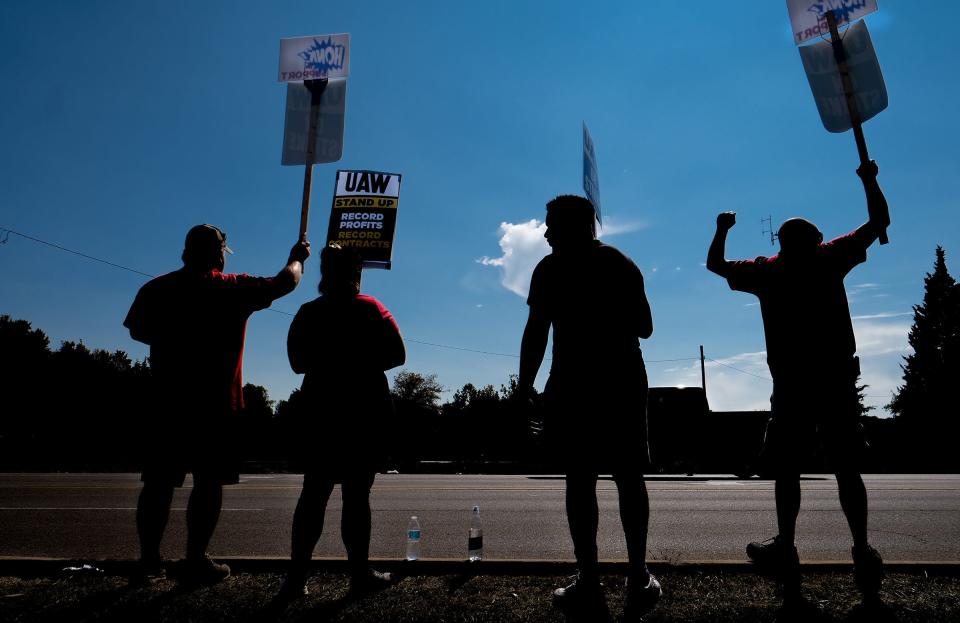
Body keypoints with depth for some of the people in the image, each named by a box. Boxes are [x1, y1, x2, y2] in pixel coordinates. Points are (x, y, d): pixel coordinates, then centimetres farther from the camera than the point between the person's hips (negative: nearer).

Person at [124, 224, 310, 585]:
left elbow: (137, 330, 18)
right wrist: (297, 258, 26)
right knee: (209, 482, 2)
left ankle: (149, 559, 16)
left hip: (165, 402, 4)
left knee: (159, 482, 10)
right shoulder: (234, 289, -3)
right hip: (215, 404, -4)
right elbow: (284, 282, 7)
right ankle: (195, 561, 4)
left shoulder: (155, 289, 7)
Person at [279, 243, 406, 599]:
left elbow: (298, 363, 10)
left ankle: (297, 575, 8)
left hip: (319, 412, 3)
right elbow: (396, 355, -7)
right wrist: (363, 364, 7)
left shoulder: (308, 313, 5)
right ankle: (360, 573, 10)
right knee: (356, 494, 1)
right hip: (365, 412, -3)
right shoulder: (370, 309, -4)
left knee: (314, 494, 8)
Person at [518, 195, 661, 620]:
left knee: (580, 480, 3)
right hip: (625, 381, 4)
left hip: (574, 384, -3)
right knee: (630, 479, 10)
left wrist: (525, 383, -1)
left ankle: (589, 585, 7)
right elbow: (644, 328, 11)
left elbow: (536, 332, -8)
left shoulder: (551, 268, -2)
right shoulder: (624, 265, 9)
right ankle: (639, 580, 14)